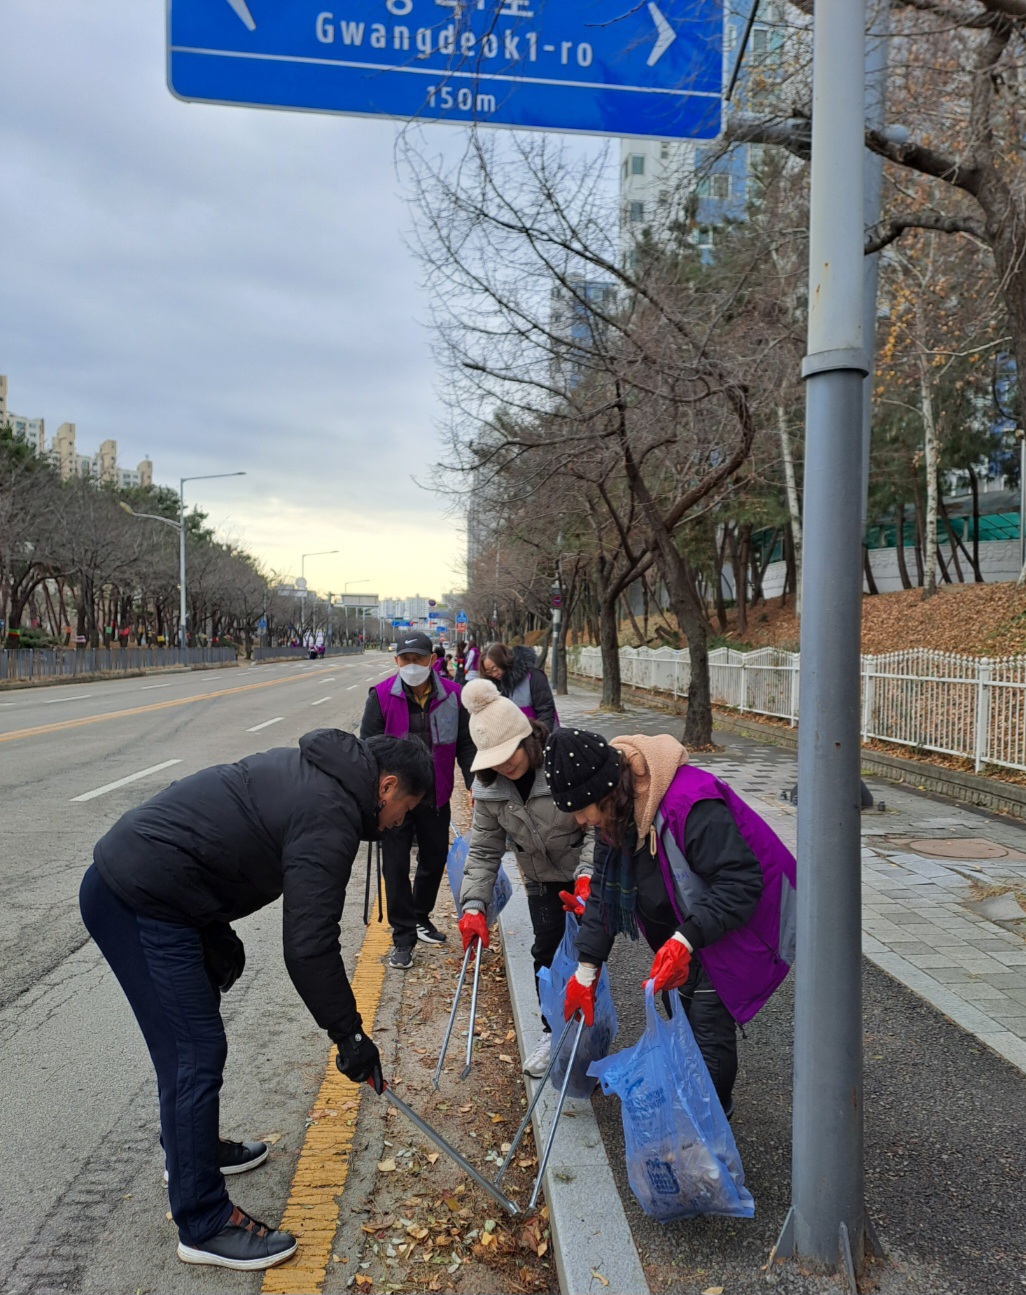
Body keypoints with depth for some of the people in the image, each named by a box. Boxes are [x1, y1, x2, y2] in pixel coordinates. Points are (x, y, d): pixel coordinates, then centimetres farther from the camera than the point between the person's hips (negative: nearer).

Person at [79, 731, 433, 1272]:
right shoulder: (331, 818, -18)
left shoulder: (307, 767, 11)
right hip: (141, 903, -10)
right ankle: (204, 1225, 10)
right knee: (197, 1054, -3)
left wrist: (218, 932, 17)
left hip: (122, 871, 10)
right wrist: (349, 1035, -8)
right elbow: (310, 946, -20)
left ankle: (193, 1147, 43)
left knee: (191, 1039, 24)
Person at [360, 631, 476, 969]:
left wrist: (475, 783, -1)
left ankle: (420, 918, 40)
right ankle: (403, 937, 14)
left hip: (436, 798, 3)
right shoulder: (382, 696, -9)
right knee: (396, 868, 1)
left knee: (435, 860, 17)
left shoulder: (452, 696, -4)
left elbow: (465, 744, 6)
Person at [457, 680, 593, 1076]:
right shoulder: (488, 788, -14)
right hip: (541, 879, 4)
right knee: (546, 951, 7)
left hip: (590, 876, -4)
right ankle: (552, 1030, 28)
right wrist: (474, 905, -19)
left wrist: (587, 878, -41)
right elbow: (483, 851, -9)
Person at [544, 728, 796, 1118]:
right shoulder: (617, 812, -8)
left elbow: (742, 881, -33)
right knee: (677, 1006, 15)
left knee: (708, 1018, -7)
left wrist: (686, 939, -40)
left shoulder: (690, 806, -36)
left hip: (743, 921, -8)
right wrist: (586, 969, 0)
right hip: (690, 922, 8)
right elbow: (604, 889, 1)